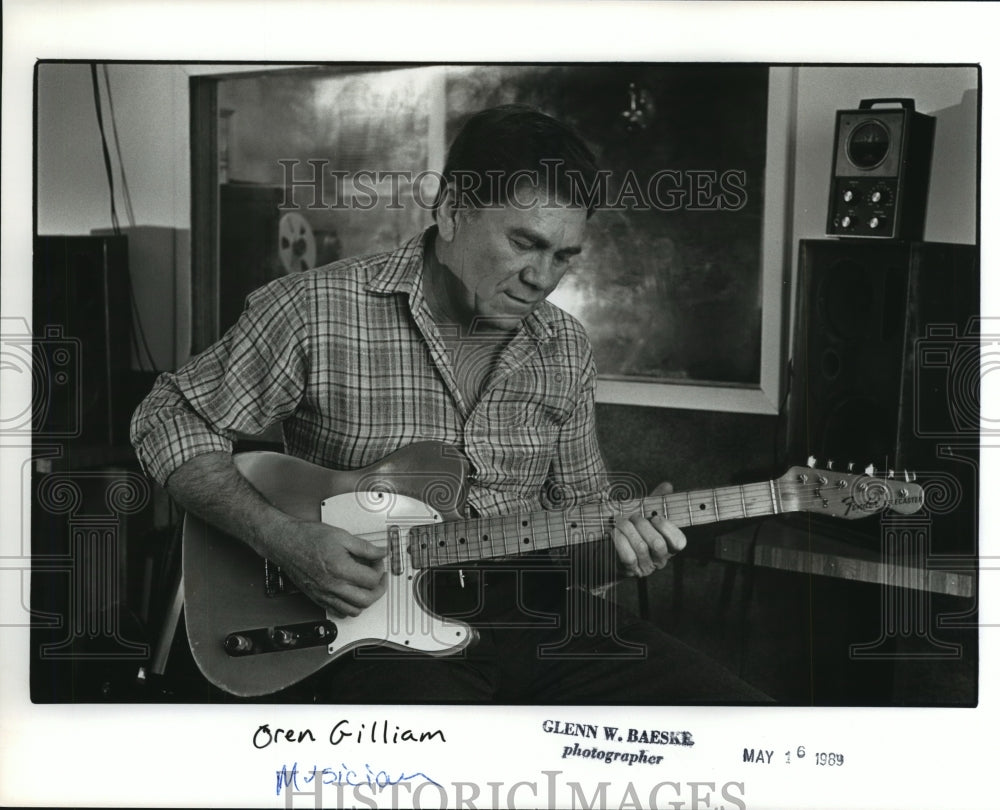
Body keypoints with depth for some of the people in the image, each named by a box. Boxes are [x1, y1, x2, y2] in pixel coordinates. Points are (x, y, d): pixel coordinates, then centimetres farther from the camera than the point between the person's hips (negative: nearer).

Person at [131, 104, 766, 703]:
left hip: (533, 610, 5)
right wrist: (284, 539, -15)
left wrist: (616, 537, -5)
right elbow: (170, 419, -1)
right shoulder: (315, 312, -8)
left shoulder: (565, 352, 8)